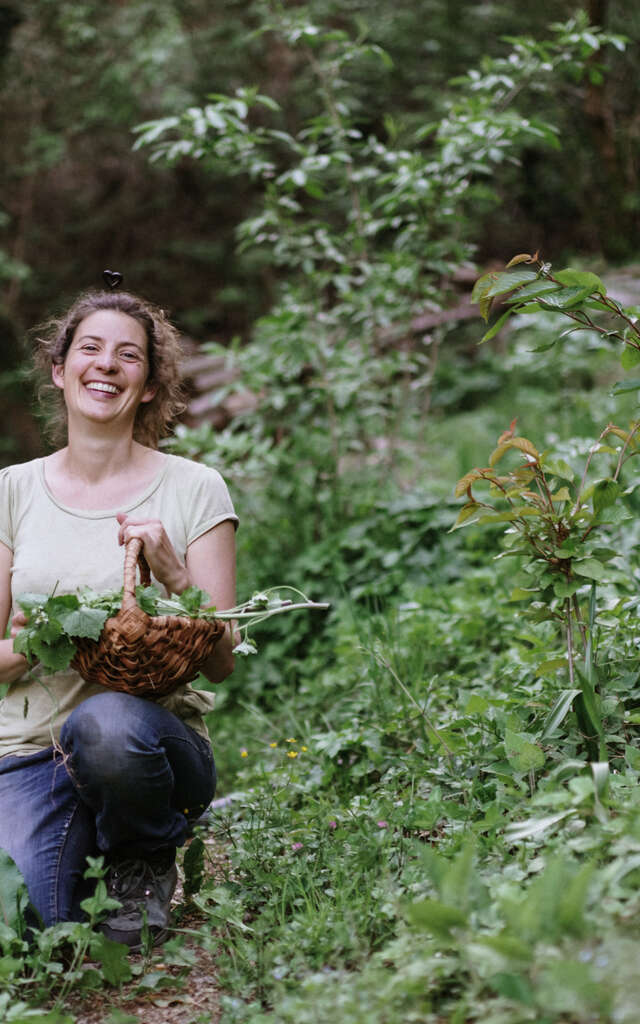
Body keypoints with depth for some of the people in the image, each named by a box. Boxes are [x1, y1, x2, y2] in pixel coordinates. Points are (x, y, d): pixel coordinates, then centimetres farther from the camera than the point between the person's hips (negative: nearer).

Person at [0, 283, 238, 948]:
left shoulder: (194, 489, 1)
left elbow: (221, 662, 0)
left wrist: (174, 575, -17)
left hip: (155, 728, -1)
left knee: (105, 723, -39)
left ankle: (143, 863, -5)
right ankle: (78, 853, 11)